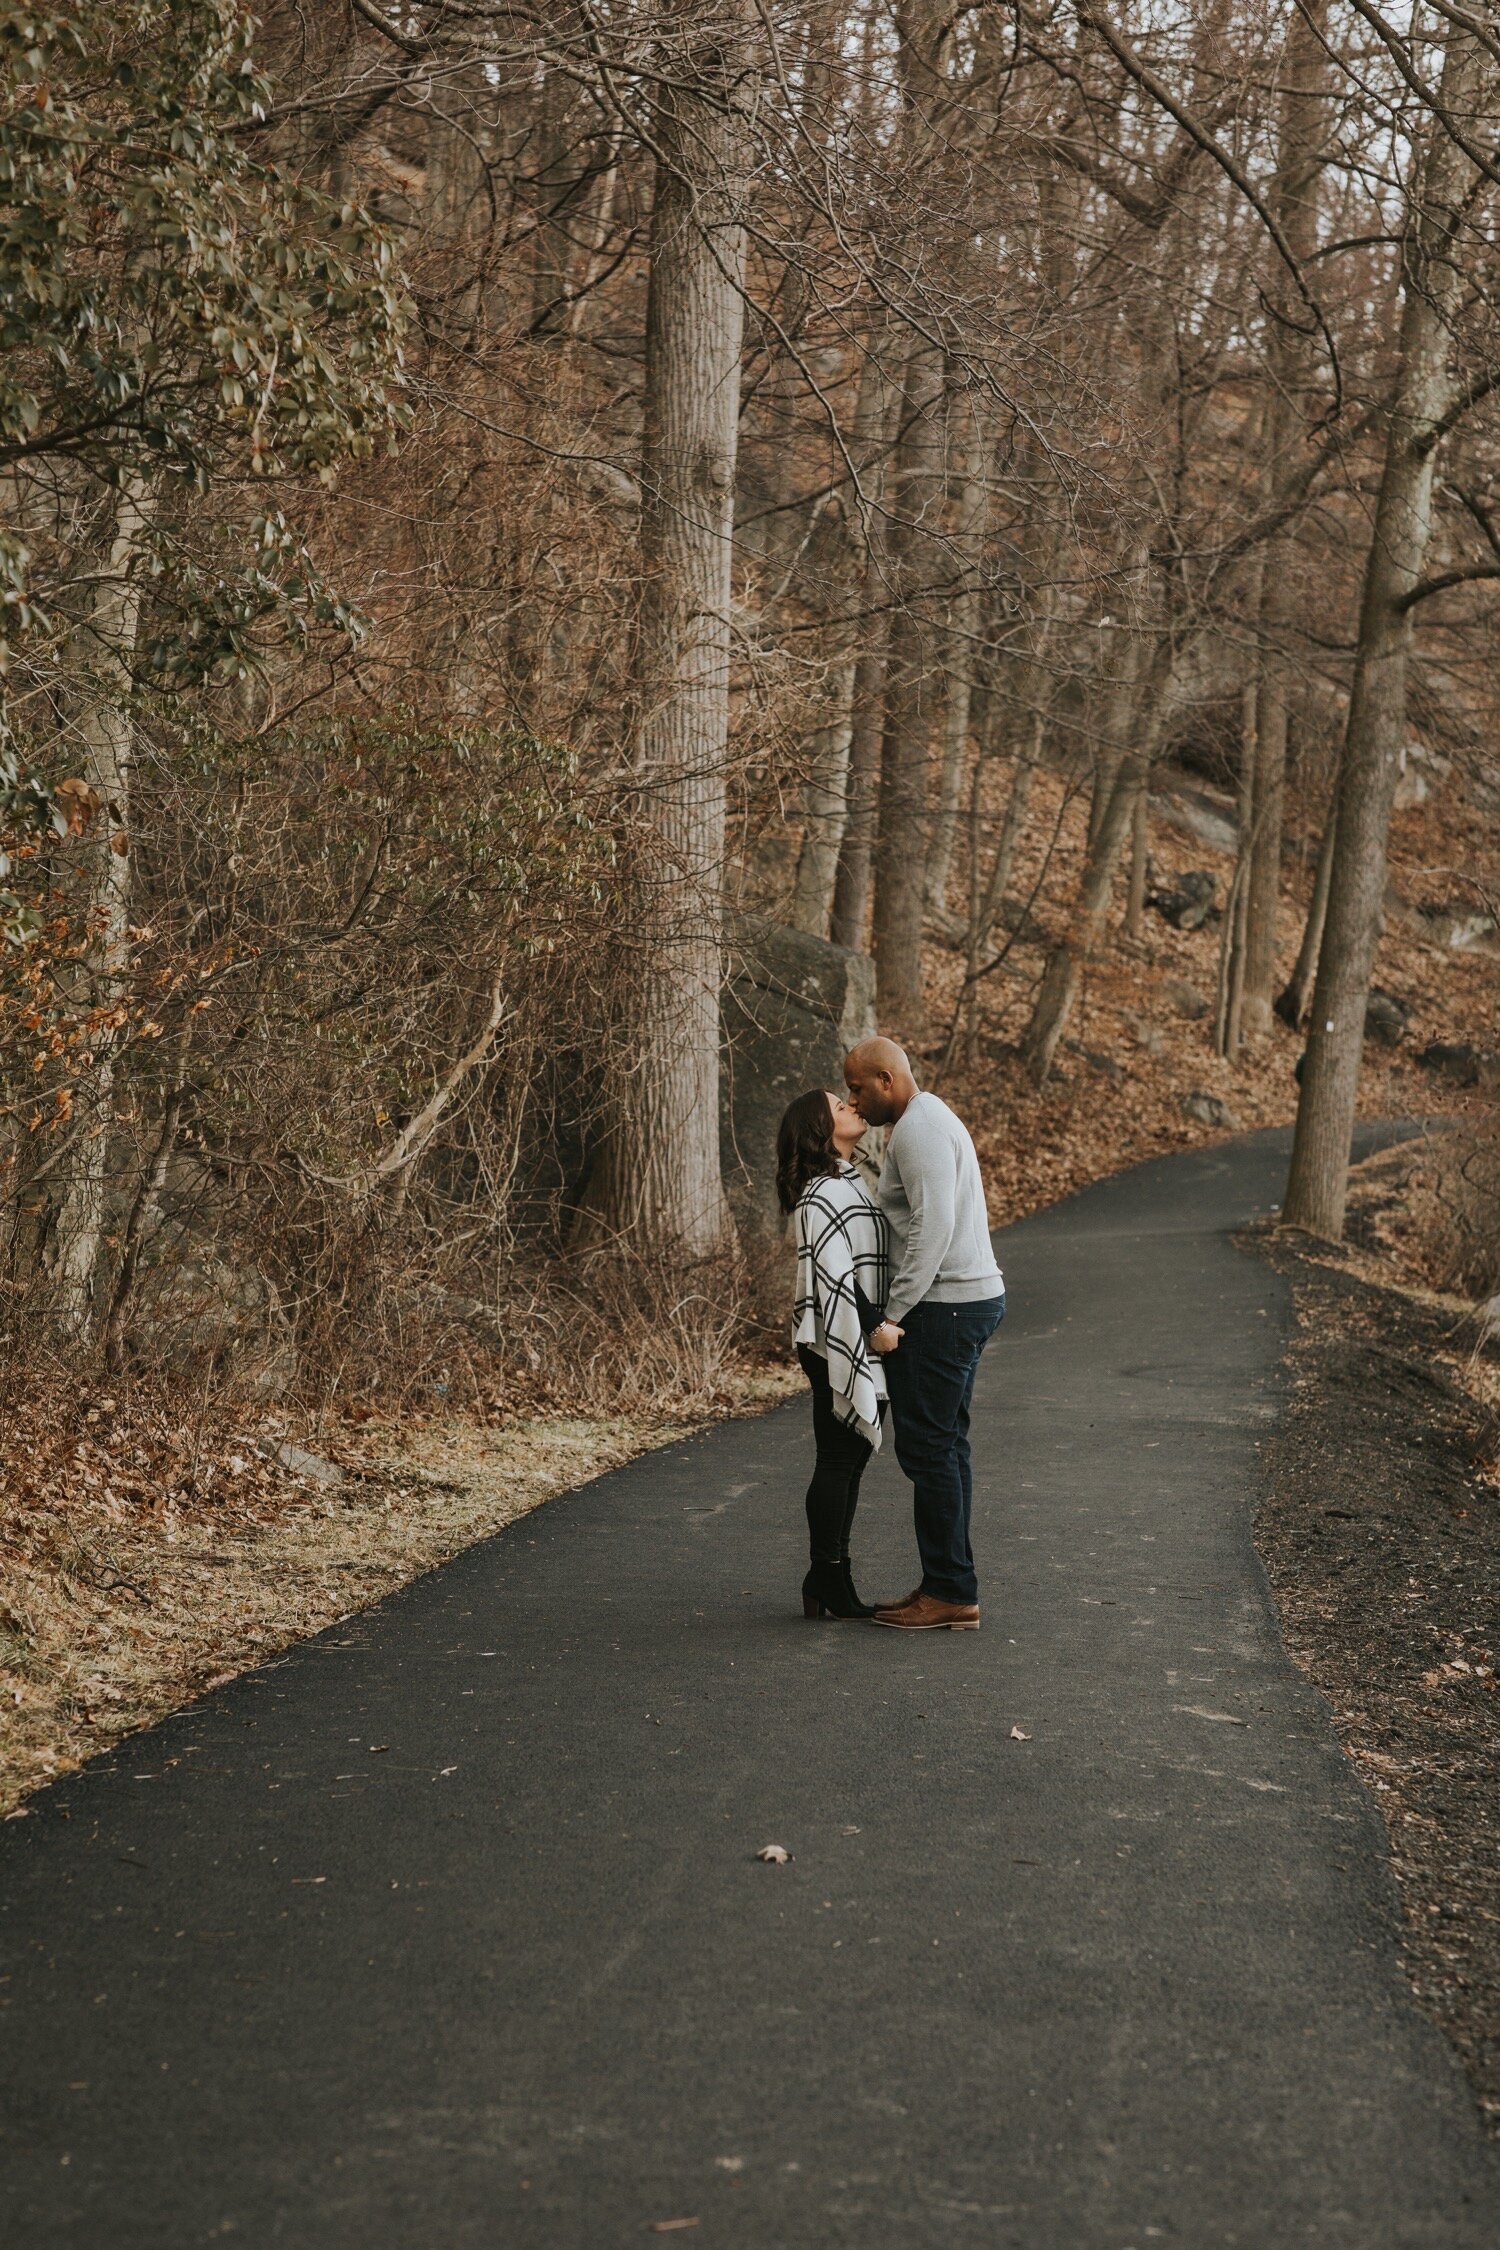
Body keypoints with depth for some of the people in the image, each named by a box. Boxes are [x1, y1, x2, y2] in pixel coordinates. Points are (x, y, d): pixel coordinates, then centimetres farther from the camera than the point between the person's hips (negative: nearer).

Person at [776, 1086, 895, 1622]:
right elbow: (834, 1275, -22)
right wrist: (874, 1326, -22)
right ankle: (826, 1583, 3)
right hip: (838, 1346, -10)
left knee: (849, 1462, 12)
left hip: (862, 1346, 10)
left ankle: (832, 1580, 18)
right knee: (837, 1462, -4)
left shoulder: (850, 1183, 17)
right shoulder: (822, 1193, -15)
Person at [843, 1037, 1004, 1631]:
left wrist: (895, 1314, -21)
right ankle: (946, 1587, 18)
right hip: (970, 1298, 11)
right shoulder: (930, 1120, 20)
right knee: (944, 1447, 13)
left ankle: (951, 1594, -4)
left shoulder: (919, 1128, -13)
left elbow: (933, 1224, -22)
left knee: (928, 1448, -7)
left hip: (945, 1308, -11)